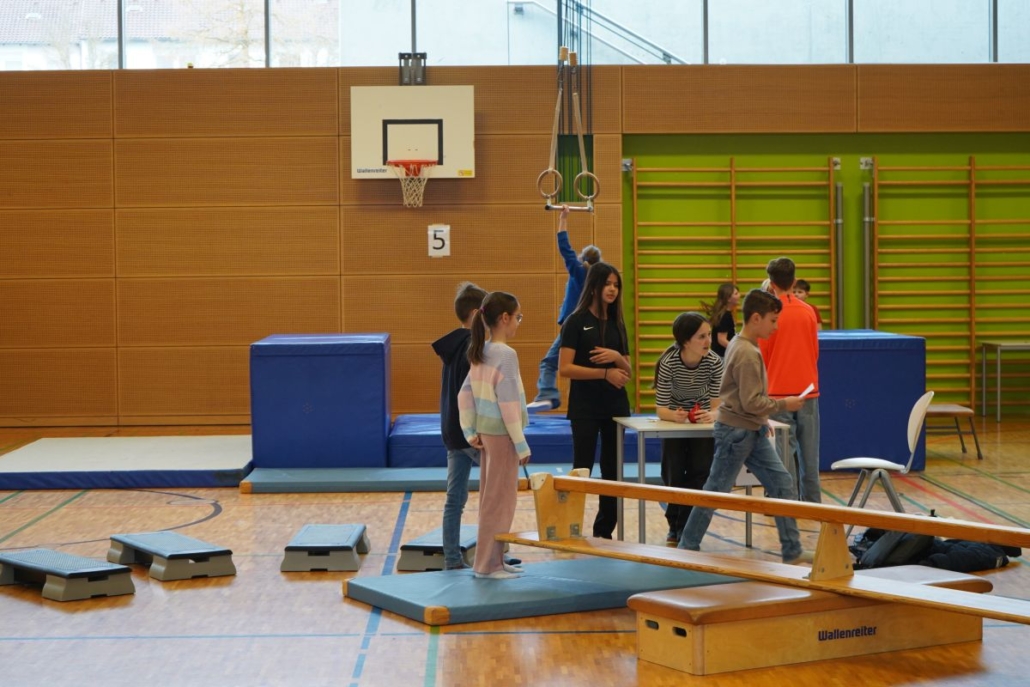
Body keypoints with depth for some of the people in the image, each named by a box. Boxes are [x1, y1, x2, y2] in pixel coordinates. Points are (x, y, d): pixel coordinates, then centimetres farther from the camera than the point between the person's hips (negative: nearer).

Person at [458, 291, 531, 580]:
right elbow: (509, 404, -20)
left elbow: (465, 394, 10)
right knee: (500, 499, 0)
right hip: (501, 434, -8)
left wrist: (470, 432, 13)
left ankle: (494, 560, 23)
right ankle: (487, 564, 4)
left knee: (491, 498, 15)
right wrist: (521, 445, -14)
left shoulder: (480, 353, 7)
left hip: (486, 432, 8)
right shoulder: (506, 355, -18)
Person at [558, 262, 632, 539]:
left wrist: (617, 358, -10)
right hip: (585, 408, -5)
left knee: (612, 471, 8)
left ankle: (604, 532, 16)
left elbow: (628, 372, 12)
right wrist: (605, 373, -19)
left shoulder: (617, 324, 11)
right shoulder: (576, 322, -5)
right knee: (582, 469, -5)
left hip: (615, 406, 6)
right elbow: (565, 368, -14)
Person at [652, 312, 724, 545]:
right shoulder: (669, 362, -26)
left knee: (700, 473, -9)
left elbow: (717, 404, -19)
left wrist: (712, 415, -43)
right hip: (674, 421, -1)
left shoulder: (714, 362, -22)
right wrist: (675, 415, -46)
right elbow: (661, 408, -24)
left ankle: (687, 526, 6)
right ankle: (675, 524, 17)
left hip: (703, 423, 1)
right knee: (673, 475, -5)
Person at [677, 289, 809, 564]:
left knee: (782, 483, 7)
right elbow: (751, 403, -23)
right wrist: (783, 404, -13)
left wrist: (764, 419, 17)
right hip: (736, 432, -10)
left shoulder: (740, 345, 9)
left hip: (753, 432, 10)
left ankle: (792, 551, 11)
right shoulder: (747, 354, -21)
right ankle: (687, 548, 12)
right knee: (715, 492, 0)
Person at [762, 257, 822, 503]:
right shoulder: (808, 311, 2)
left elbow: (761, 356, -3)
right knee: (809, 450, 9)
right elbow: (815, 351, 12)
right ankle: (812, 502, 13)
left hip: (779, 391, -3)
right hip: (808, 390, 3)